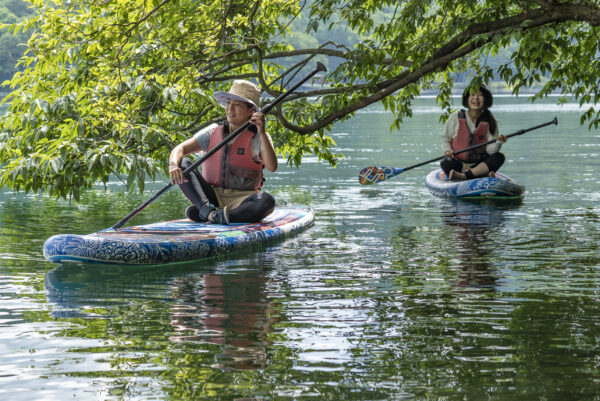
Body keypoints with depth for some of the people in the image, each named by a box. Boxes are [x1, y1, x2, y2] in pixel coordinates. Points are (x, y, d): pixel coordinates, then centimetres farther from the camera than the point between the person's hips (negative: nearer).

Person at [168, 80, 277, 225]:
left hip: (241, 200, -2)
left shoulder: (258, 138, 1)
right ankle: (207, 210, -36)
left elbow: (272, 167, -16)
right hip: (212, 196, 3)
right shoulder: (212, 133, 9)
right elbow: (179, 149, 1)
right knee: (183, 164, -16)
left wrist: (262, 133, -24)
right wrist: (173, 165, -22)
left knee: (267, 201, -33)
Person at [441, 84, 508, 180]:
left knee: (499, 157, -23)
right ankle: (484, 173, -30)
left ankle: (465, 175, -37)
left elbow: (490, 150, -7)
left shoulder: (490, 122, 1)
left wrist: (498, 143, -29)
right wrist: (447, 150, -16)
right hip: (458, 163, -2)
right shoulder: (455, 118, -1)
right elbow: (445, 139, 6)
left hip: (480, 163, 2)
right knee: (446, 163, -33)